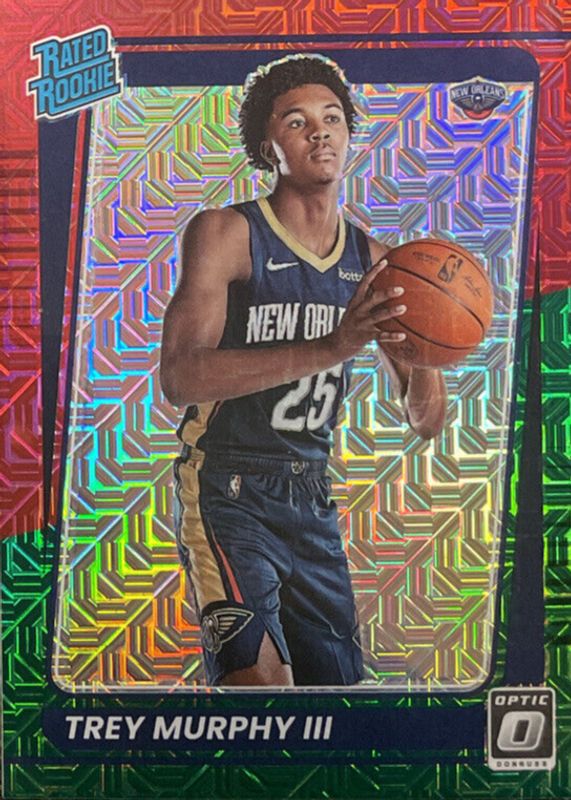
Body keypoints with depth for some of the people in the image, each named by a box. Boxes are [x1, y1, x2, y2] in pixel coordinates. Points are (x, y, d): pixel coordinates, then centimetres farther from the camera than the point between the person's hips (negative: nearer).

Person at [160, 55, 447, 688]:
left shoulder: (373, 261, 7)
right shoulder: (224, 233, -6)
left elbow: (427, 422, 6)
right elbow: (179, 376, -22)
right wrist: (328, 348, -29)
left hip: (312, 500, 6)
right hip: (228, 492, -5)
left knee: (335, 680, 16)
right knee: (262, 676, -21)